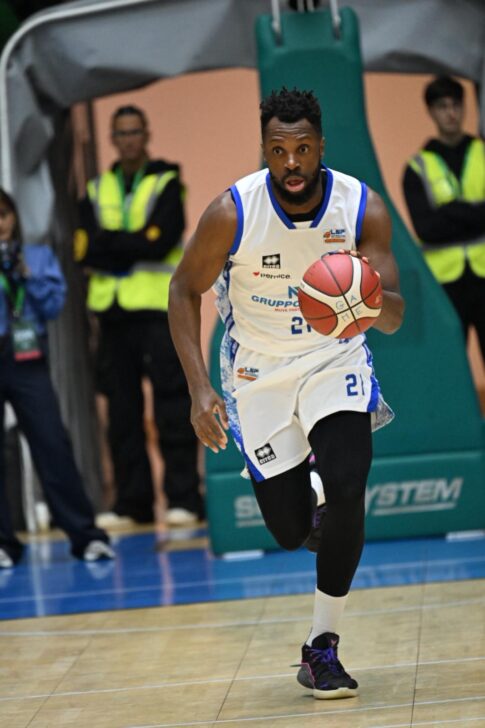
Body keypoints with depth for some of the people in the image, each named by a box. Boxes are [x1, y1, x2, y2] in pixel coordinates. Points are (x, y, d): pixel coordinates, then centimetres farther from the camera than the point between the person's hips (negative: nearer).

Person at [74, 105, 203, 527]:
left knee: (173, 405, -7)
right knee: (122, 410, 6)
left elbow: (159, 243, -12)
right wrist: (132, 249, -12)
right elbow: (85, 250, 1)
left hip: (158, 308, -5)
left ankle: (184, 499, -7)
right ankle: (132, 503, 12)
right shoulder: (97, 190, 14)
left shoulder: (166, 184, 2)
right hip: (113, 312, 5)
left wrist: (108, 242, -8)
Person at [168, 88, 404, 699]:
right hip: (259, 371, 0)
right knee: (290, 530, 0)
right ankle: (312, 507, 41)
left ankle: (323, 648, -7)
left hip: (334, 357, 0)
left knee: (347, 490, -23)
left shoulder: (362, 207, -17)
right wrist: (199, 388, -15)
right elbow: (184, 290, -6)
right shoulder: (233, 212, -20)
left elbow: (393, 319, -15)